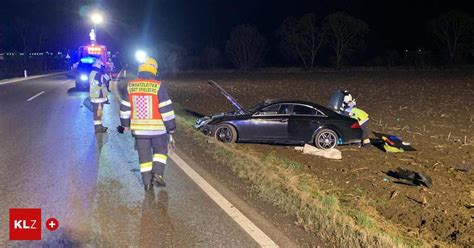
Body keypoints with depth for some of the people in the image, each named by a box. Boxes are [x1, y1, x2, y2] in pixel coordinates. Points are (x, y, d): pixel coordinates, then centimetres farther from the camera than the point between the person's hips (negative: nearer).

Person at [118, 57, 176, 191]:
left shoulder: (131, 86, -1)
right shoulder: (158, 86, -13)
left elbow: (125, 107, 6)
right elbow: (166, 109, -12)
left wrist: (124, 125, 19)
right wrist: (171, 127, -3)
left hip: (139, 128, 3)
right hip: (157, 128, -3)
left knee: (144, 155, 13)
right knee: (160, 151, 17)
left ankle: (147, 182, 15)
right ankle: (157, 174, 0)